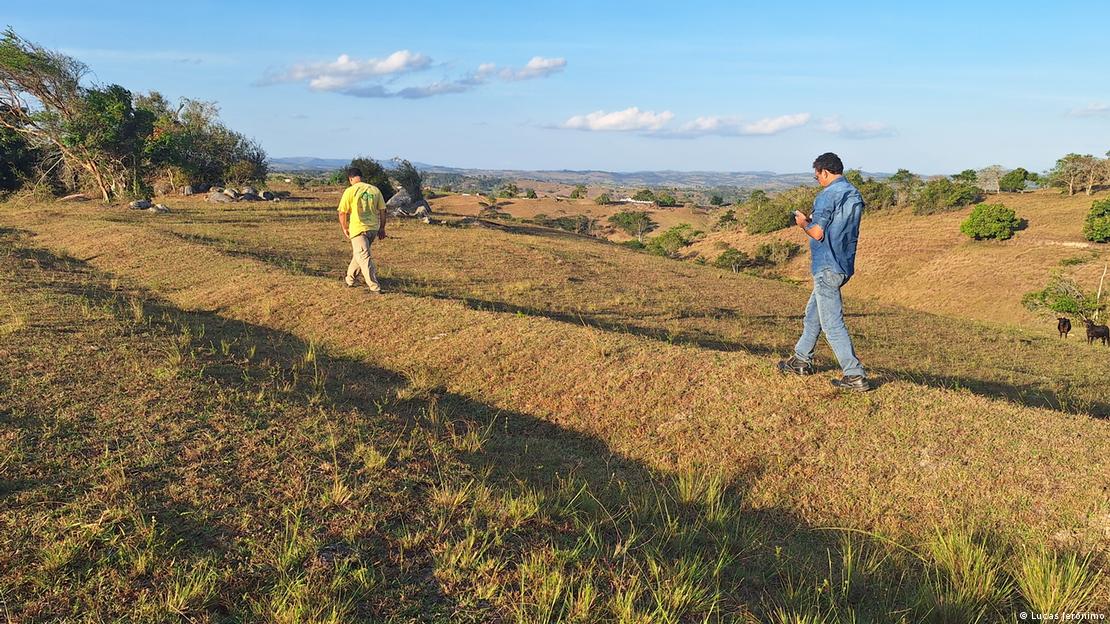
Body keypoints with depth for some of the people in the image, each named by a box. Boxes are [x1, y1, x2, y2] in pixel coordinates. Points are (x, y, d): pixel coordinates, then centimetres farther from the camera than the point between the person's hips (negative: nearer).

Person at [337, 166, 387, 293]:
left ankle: (375, 287, -13)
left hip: (358, 229, -6)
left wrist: (344, 228, 7)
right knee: (357, 254, 22)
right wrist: (382, 228, 16)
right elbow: (382, 210, 8)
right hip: (373, 228, 6)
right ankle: (349, 279, 35)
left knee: (364, 257, -6)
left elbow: (342, 212, -7)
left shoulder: (350, 191, -7)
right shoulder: (375, 190, 5)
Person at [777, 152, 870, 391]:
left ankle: (856, 376, -5)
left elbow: (818, 233, -19)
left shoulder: (827, 196, -16)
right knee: (813, 311, 21)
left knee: (832, 323, -5)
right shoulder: (855, 194, 12)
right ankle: (801, 359, 32)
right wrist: (813, 221, 16)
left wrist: (804, 224, 1)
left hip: (827, 267, -10)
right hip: (845, 265, 10)